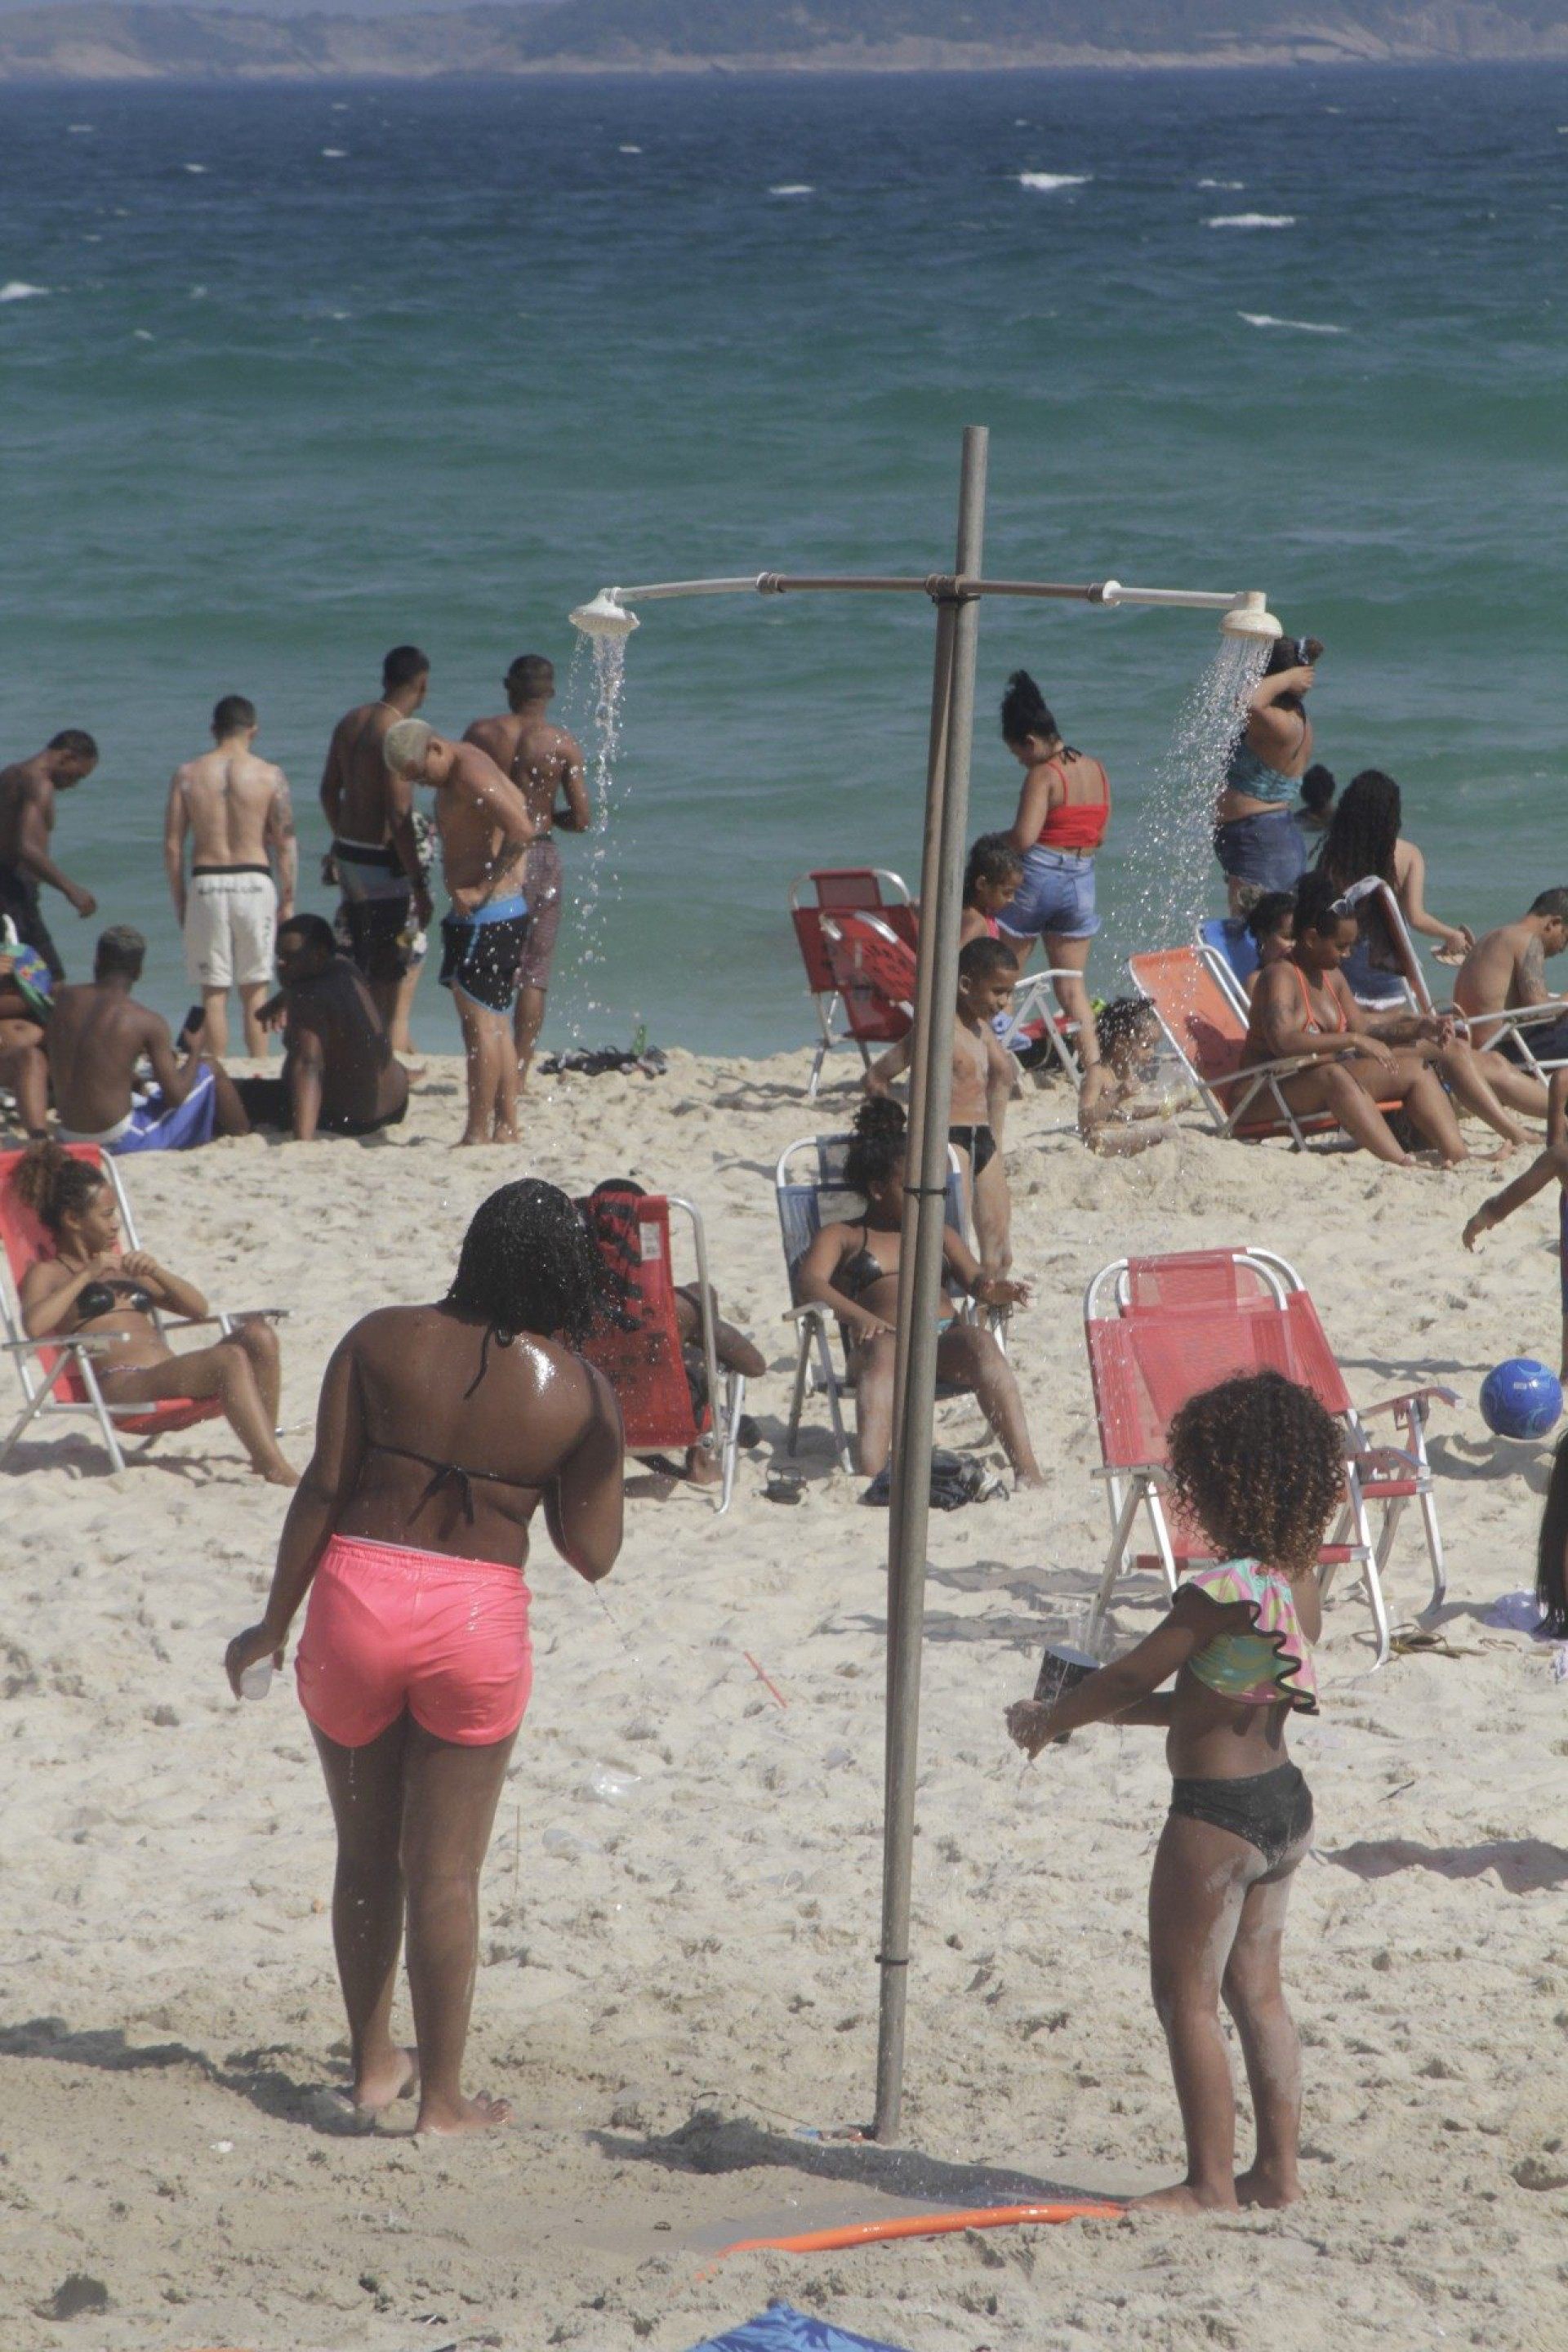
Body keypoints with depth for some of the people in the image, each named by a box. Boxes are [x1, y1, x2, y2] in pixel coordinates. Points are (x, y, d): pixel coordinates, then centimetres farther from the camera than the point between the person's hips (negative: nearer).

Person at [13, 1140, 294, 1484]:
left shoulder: (123, 1266, 32)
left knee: (257, 1333, -20)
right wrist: (88, 1275, -7)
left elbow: (198, 1308, 28)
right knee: (230, 1358, -32)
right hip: (123, 1386, -7)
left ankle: (265, 1454, -25)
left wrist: (155, 1271, 10)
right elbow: (34, 1326, -13)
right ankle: (276, 1471, -42)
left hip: (173, 1377, 7)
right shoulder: (48, 1273, 11)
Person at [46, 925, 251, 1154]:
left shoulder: (64, 999, 1)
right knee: (210, 1068, 13)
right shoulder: (148, 1022, -14)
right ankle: (243, 1135, 34)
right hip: (122, 1140, -6)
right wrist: (195, 1053, 9)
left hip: (69, 1135, 6)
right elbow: (176, 1096, -11)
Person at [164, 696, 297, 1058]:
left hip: (206, 883, 0)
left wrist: (179, 899, 10)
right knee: (255, 989, 10)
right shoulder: (269, 775, -3)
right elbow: (285, 843, -3)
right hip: (254, 880, 0)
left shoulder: (188, 774, 0)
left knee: (214, 992, 6)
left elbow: (172, 844, 1)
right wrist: (288, 900, 5)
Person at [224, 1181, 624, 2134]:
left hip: (357, 1599, 1)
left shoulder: (382, 1341, -3)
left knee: (366, 1854, 18)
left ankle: (375, 2064, 29)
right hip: (479, 1624, -1)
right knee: (446, 1873, 8)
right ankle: (442, 2096, 12)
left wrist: (277, 1622, 3)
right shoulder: (580, 1392, -4)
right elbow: (593, 1554, 0)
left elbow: (323, 1488, -4)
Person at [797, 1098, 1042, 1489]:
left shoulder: (939, 1234, 35)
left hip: (946, 1339, 3)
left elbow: (972, 1278, 19)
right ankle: (870, 1476, -62)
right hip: (884, 1337, -3)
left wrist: (992, 1289, -8)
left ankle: (1026, 1469, -50)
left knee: (980, 1340, -34)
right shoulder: (842, 1237, 23)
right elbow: (812, 1282, 2)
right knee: (883, 1349, -41)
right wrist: (856, 1314, -20)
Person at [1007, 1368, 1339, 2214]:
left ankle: (1210, 2182, 6)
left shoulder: (1223, 1592, -23)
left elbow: (1132, 1678, -16)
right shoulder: (1301, 1584, 4)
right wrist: (1099, 1714, 18)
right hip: (1286, 1803, 9)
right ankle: (1277, 2168, 21)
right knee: (1255, 1990, 17)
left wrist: (1048, 1722, 1)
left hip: (1216, 1814, -9)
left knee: (1186, 1998, 2)